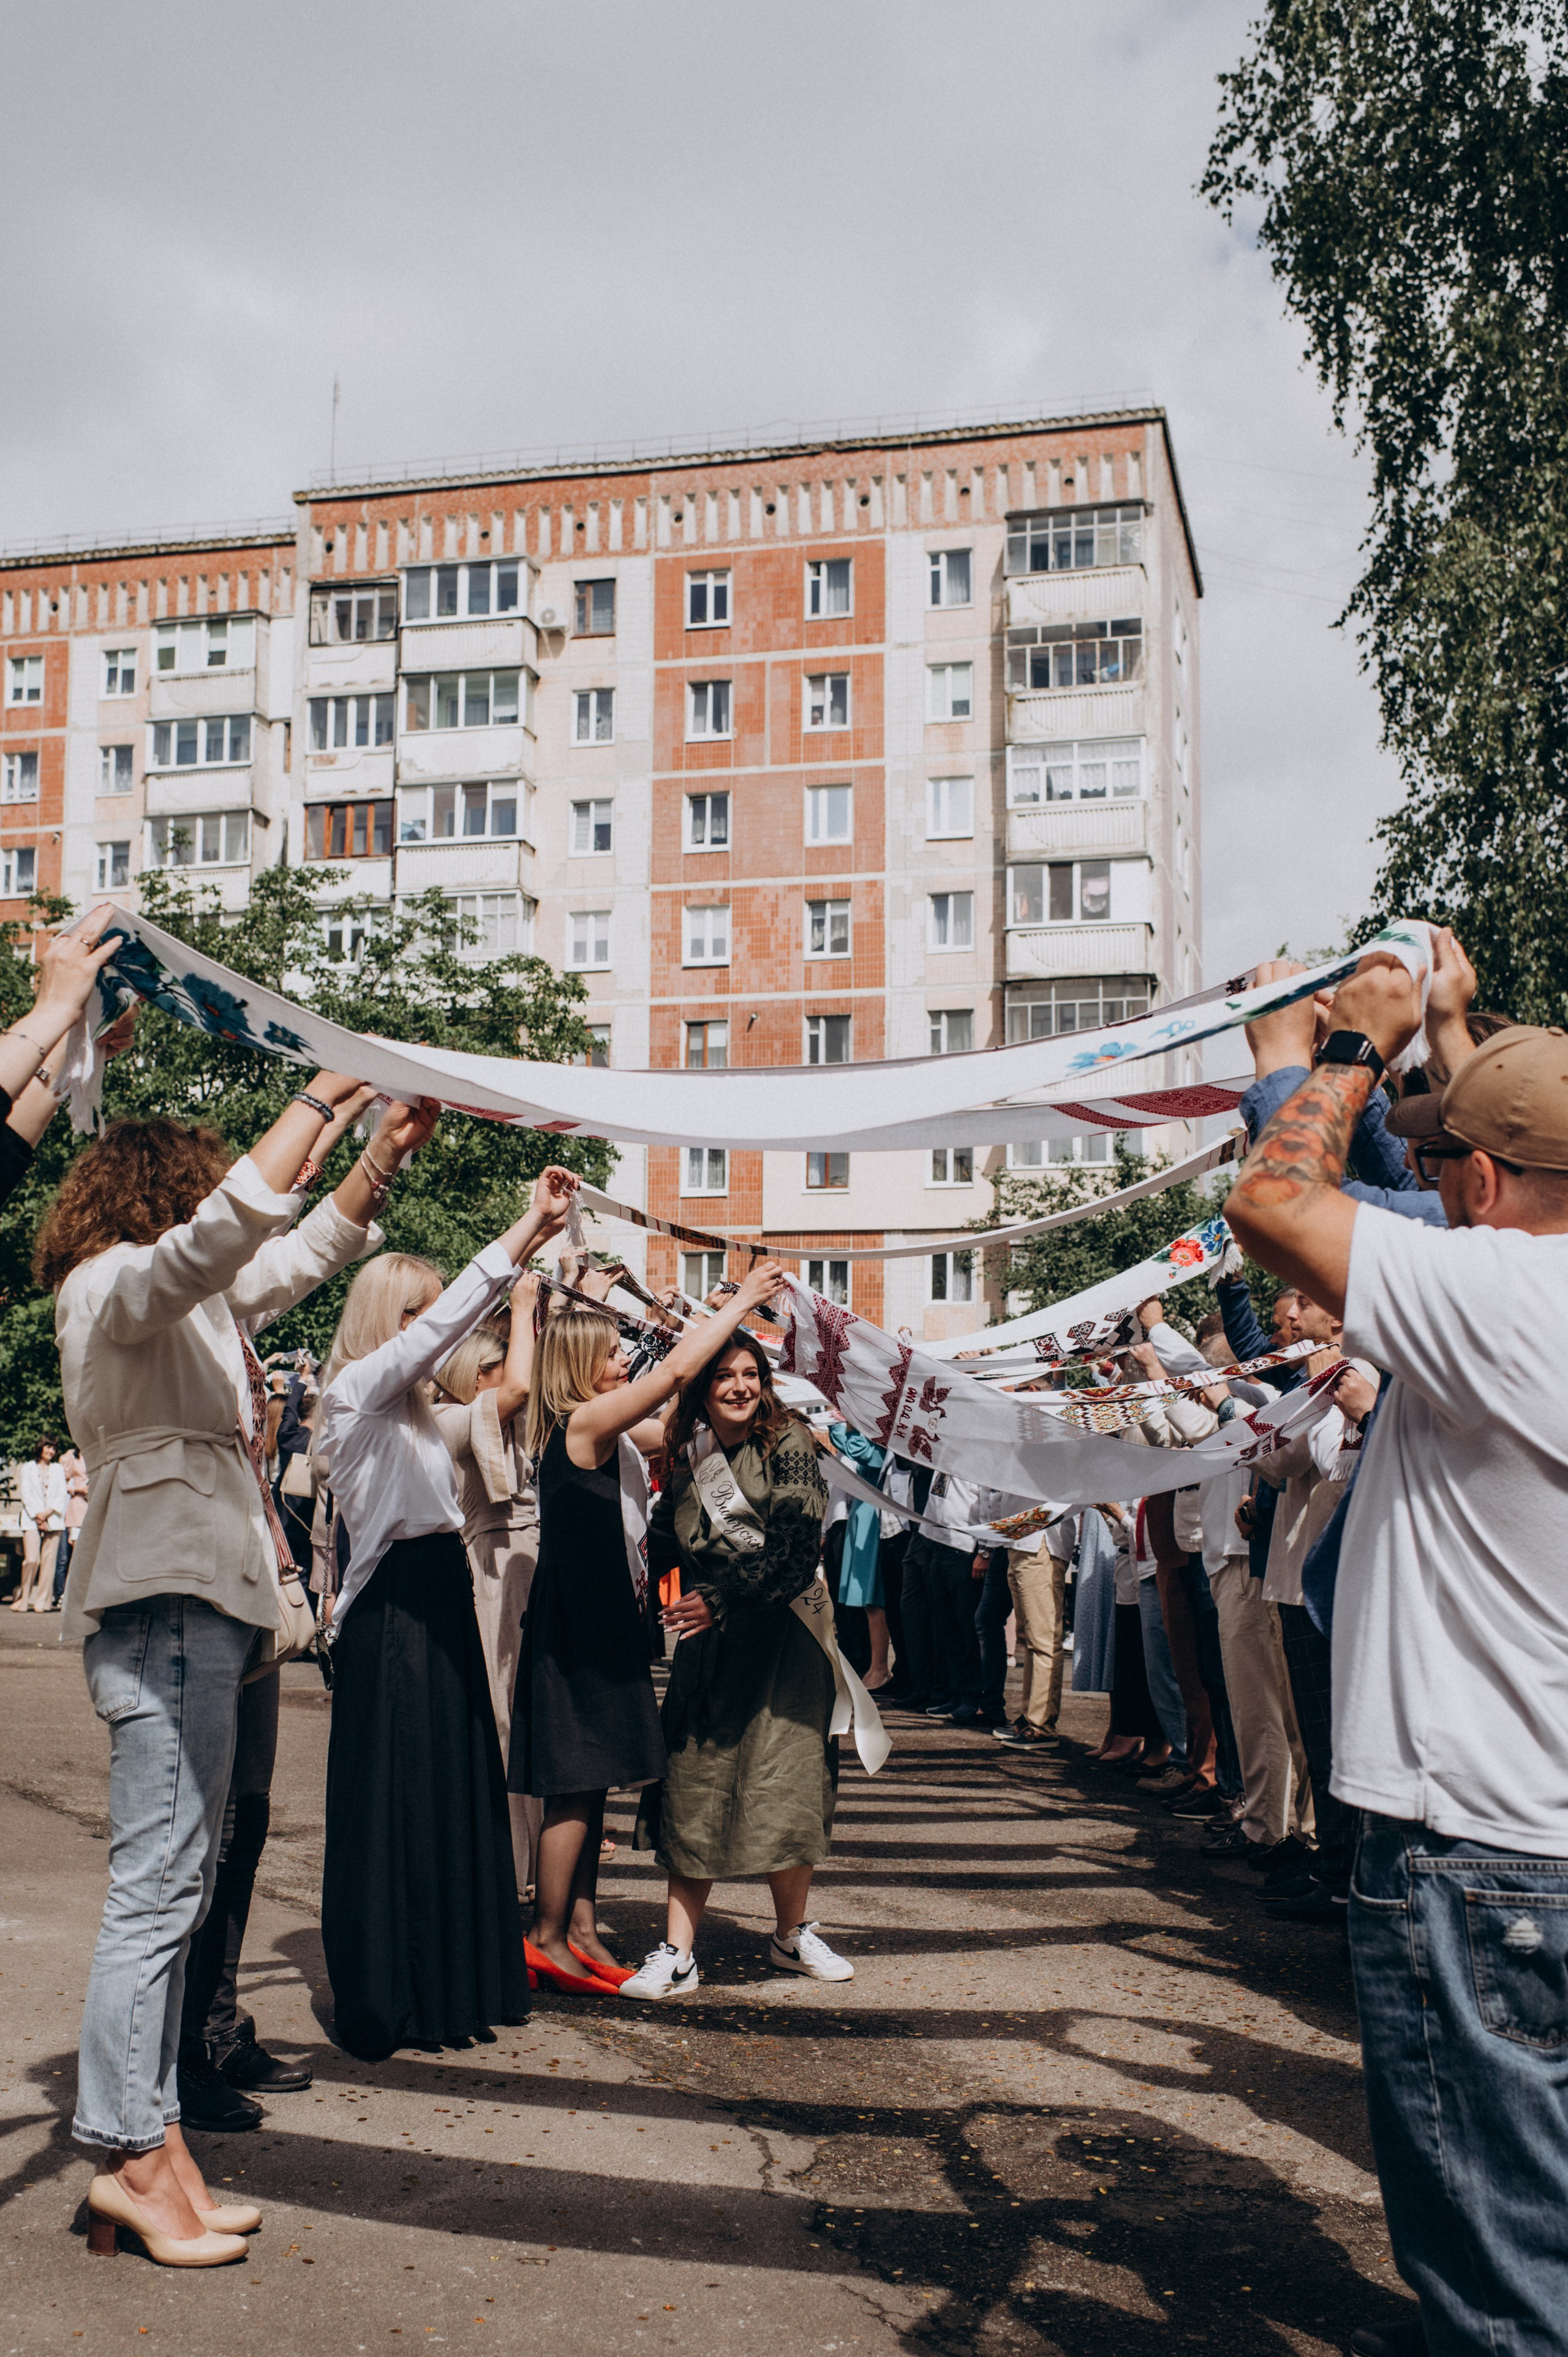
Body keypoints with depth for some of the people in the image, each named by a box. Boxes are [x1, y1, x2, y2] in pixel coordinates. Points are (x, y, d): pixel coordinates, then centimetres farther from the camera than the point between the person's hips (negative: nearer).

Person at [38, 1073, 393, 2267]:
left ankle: (151, 2138, 12)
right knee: (159, 1885, -10)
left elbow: (304, 1252, 31)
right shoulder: (114, 1282, -4)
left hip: (206, 1599, 10)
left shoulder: (195, 1304, 24)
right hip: (164, 1598, -10)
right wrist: (321, 1096, -17)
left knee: (178, 1885, 8)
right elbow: (229, 1225, -23)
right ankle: (132, 2153, -5)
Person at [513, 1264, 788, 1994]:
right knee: (574, 1788, -3)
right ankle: (548, 1937, 7)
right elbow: (677, 1370, -24)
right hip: (573, 1632, -10)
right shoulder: (580, 1425, -17)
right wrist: (739, 1302, -16)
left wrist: (729, 1325, 10)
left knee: (591, 1785, 13)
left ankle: (580, 1928, 20)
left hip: (603, 1627, 10)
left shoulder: (614, 1435, 10)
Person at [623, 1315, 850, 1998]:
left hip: (781, 1638, -3)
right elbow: (662, 1546, 12)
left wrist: (721, 1602, -15)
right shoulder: (686, 1456, 7)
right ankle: (676, 1954, 3)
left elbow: (796, 1556, -13)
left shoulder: (786, 1444, -6)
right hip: (708, 1643, 3)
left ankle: (791, 1935, 21)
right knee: (694, 1792, 0)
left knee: (786, 1785, 2)